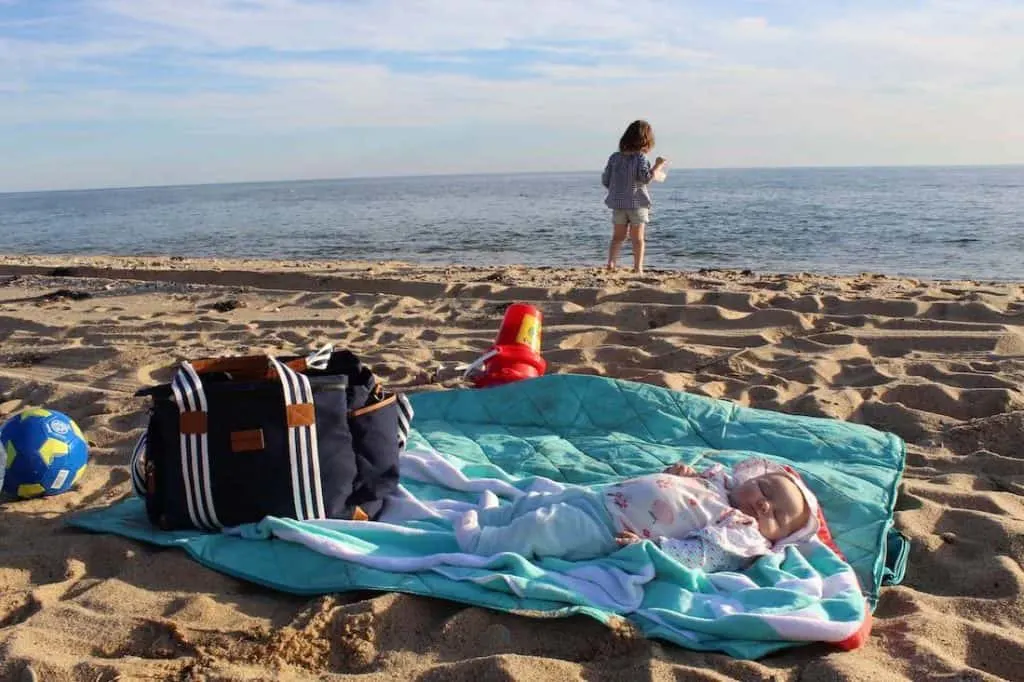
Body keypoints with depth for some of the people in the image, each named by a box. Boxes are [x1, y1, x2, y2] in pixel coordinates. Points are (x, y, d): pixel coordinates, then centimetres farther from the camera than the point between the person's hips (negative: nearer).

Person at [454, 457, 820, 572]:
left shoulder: (741, 534, -10)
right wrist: (682, 472, 6)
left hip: (607, 533, -8)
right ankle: (483, 517, 31)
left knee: (539, 527, -16)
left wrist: (653, 546, -30)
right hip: (601, 497, 8)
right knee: (536, 501, 14)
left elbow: (699, 555, -22)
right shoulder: (721, 483, 12)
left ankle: (479, 542, 3)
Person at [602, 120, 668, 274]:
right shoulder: (640, 157, -12)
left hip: (618, 203, 3)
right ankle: (638, 269, 3)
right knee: (637, 239, 7)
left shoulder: (615, 157, 1)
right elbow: (646, 177, -23)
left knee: (618, 237, 14)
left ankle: (611, 262, -2)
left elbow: (605, 181, 3)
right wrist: (657, 166, -11)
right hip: (637, 203, -3)